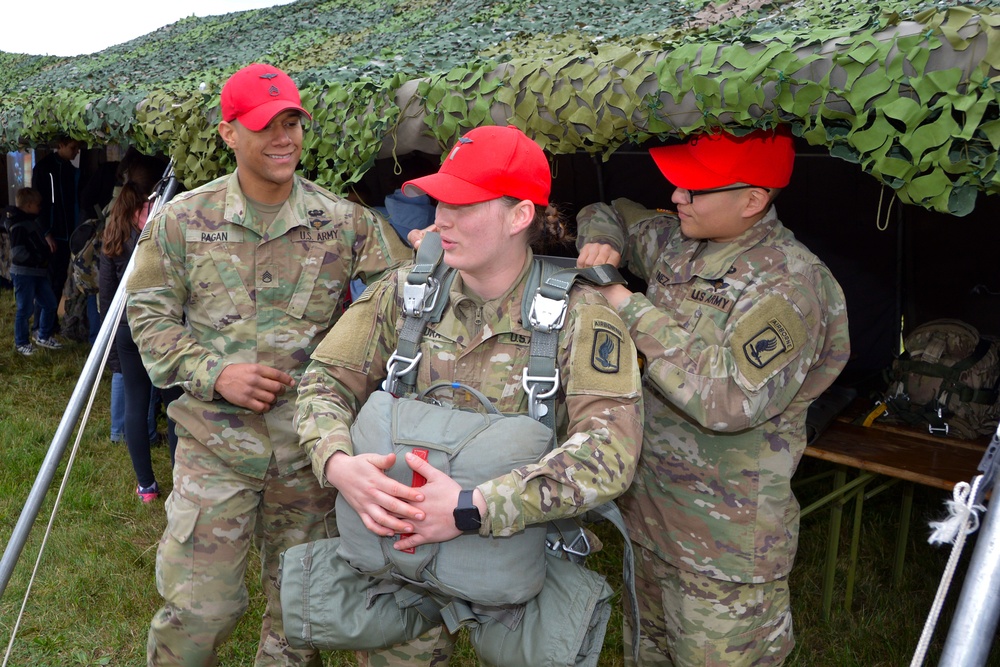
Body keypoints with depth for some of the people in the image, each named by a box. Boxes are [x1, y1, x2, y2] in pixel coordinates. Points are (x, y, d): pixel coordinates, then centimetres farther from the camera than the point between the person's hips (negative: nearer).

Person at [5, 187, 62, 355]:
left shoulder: (32, 221, 13)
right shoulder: (18, 226, -16)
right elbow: (17, 252, -22)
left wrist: (46, 255, 9)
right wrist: (38, 259, -17)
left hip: (38, 272, 9)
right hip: (23, 273, -9)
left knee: (49, 304, 13)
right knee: (25, 309, 0)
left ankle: (43, 337, 27)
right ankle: (21, 343, 13)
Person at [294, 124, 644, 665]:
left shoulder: (577, 315, -16)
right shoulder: (406, 294, -5)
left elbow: (610, 449, -27)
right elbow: (325, 381, -1)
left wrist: (474, 508, -35)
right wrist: (338, 464, -24)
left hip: (520, 552, -2)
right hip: (400, 540, 2)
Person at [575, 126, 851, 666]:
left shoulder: (789, 283, -21)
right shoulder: (676, 242, 3)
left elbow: (730, 398, -33)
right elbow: (607, 213, 22)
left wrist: (634, 311, -25)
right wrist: (601, 244, -4)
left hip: (726, 542, -8)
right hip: (649, 509, 8)